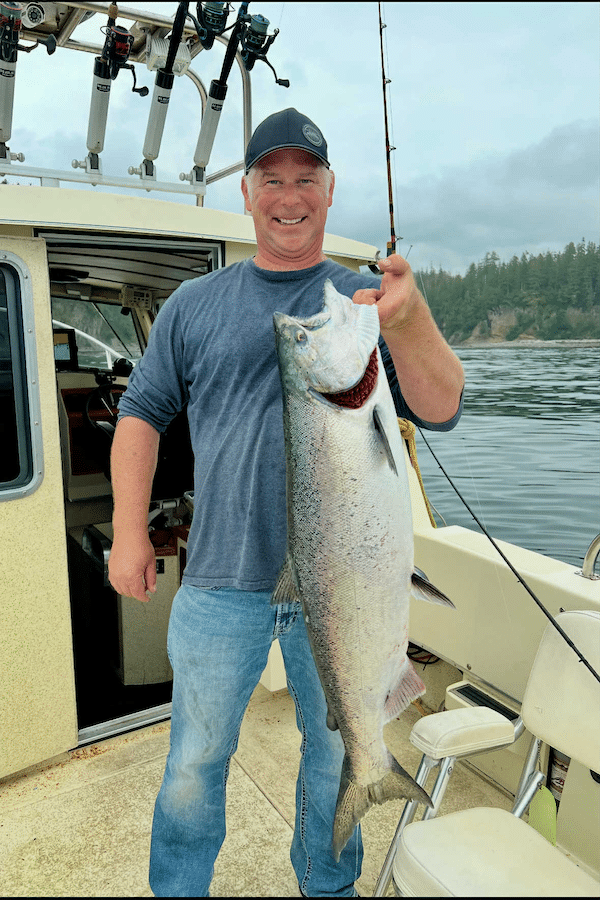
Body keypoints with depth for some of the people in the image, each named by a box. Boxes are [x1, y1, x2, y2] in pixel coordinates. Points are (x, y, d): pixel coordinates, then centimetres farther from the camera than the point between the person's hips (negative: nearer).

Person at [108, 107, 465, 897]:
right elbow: (142, 412, 8)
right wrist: (129, 531, -1)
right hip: (222, 580, 0)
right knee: (195, 761, 14)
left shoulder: (371, 302, 2)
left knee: (337, 751, 19)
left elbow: (442, 411, -8)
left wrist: (410, 322, -27)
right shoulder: (194, 305, 5)